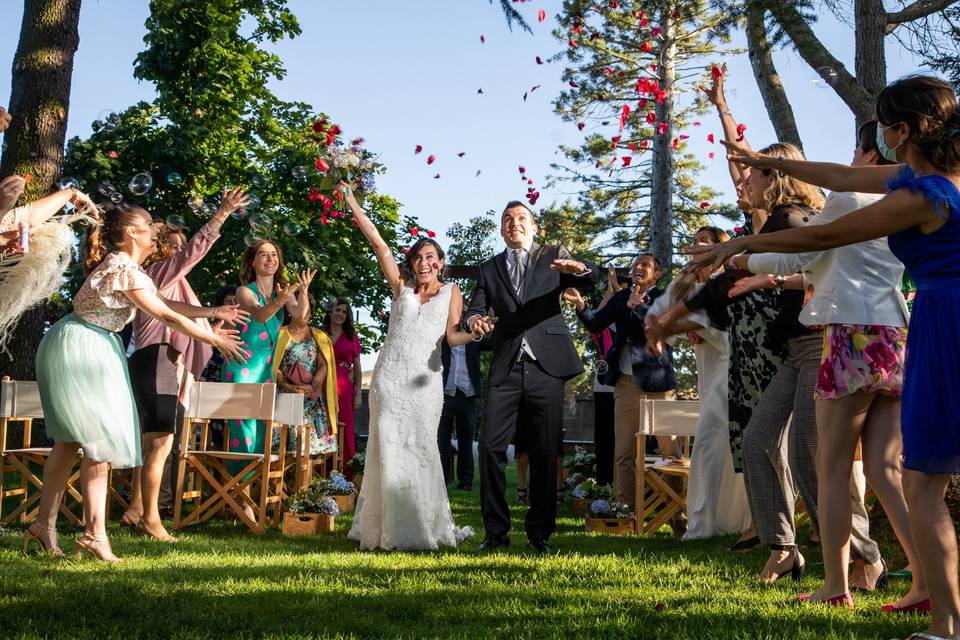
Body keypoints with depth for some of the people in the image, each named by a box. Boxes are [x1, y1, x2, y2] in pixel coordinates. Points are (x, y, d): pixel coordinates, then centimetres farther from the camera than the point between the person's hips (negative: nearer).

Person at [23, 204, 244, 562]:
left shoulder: (122, 266, 13)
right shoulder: (124, 269, -17)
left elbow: (162, 304, 19)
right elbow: (169, 317, -16)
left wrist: (211, 312, 19)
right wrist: (216, 340, -8)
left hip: (86, 349, 10)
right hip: (81, 348, -10)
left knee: (71, 439, 11)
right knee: (102, 438, -9)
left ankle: (44, 525, 15)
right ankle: (95, 533, -8)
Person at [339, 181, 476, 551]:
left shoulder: (451, 292, 9)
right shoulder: (401, 286, 11)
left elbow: (453, 335, -1)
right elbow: (378, 244, 7)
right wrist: (353, 205, 4)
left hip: (424, 381, -1)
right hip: (389, 377, 1)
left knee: (420, 450, 0)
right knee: (389, 449, -1)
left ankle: (423, 527, 12)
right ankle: (391, 529, 6)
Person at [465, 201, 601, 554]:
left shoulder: (553, 256, 12)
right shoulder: (489, 268, 17)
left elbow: (591, 280, -3)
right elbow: (473, 311, 9)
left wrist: (580, 269, -26)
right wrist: (474, 321, -15)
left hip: (546, 366, -1)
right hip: (505, 369, 1)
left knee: (544, 453, 1)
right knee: (490, 446, -8)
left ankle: (539, 533, 10)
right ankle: (496, 531, 2)